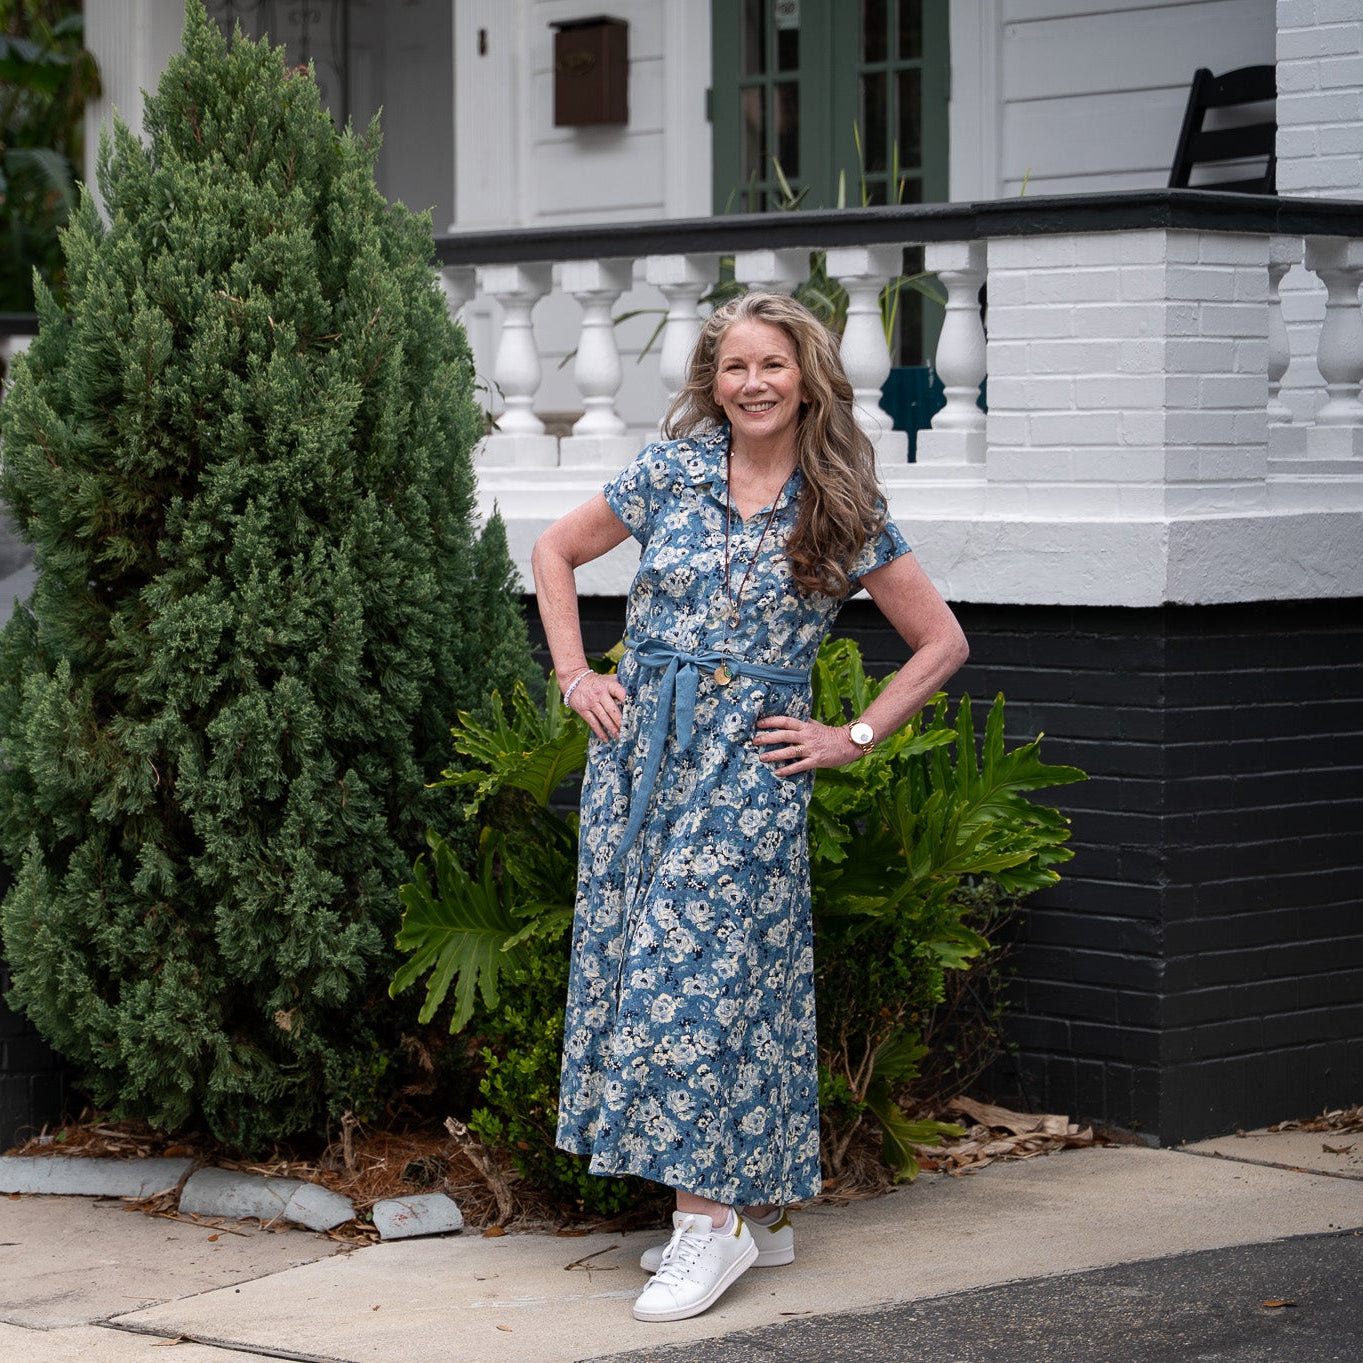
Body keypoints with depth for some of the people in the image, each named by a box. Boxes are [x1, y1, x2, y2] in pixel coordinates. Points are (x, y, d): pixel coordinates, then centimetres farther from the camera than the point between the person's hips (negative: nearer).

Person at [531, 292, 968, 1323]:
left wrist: (853, 738, 0)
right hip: (643, 743, 4)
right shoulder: (671, 472, 5)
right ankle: (760, 1212, 13)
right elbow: (557, 552, 18)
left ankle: (711, 1219, -6)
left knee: (702, 965, -11)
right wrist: (576, 675, 9)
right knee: (636, 958, 3)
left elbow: (941, 641, 6)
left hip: (753, 763, -3)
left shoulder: (843, 507, 0)